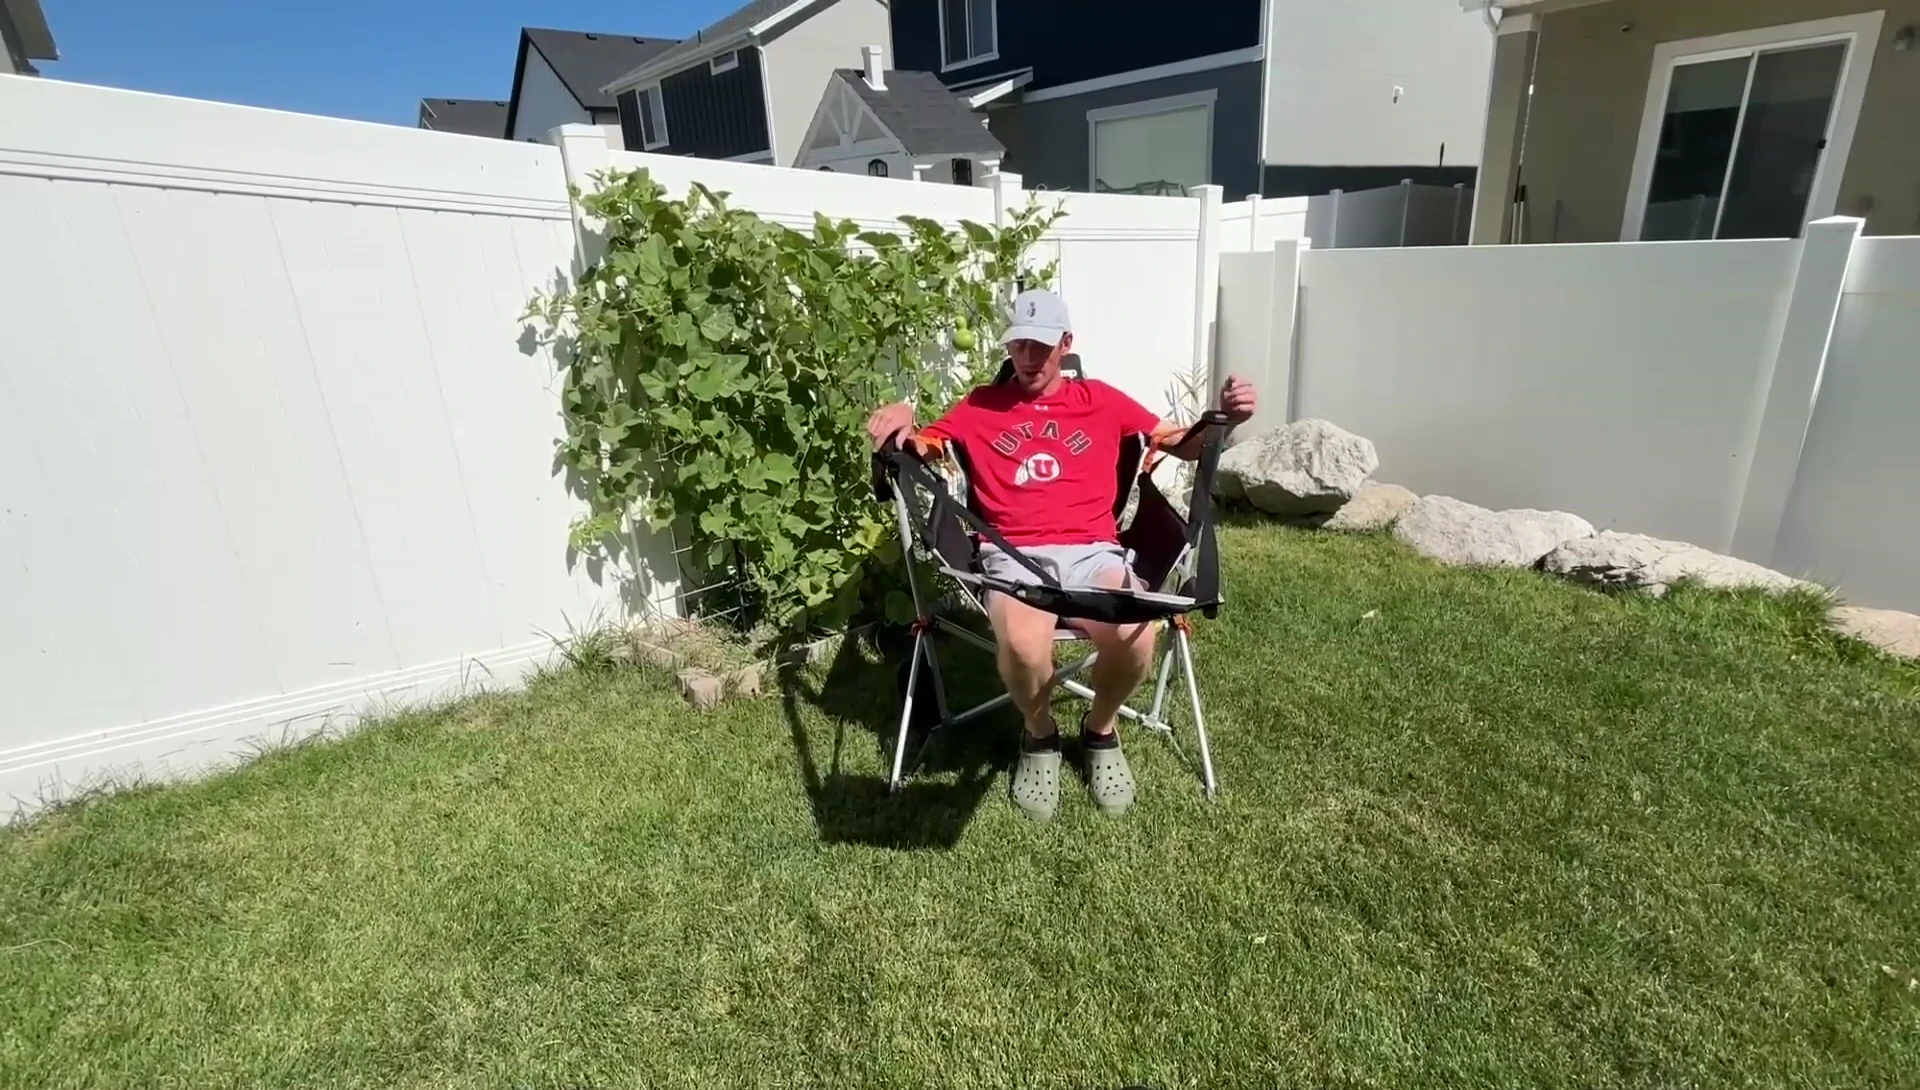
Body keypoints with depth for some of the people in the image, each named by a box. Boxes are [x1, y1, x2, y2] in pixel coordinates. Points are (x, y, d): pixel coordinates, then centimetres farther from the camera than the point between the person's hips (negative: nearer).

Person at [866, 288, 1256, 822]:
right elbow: (916, 449, 12)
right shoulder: (980, 405, 16)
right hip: (1014, 555, -1)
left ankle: (1101, 731, 7)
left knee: (1135, 640, -30)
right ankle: (1039, 737, 4)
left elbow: (1184, 445, 20)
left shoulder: (1101, 400, 18)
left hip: (1092, 551, 1)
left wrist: (1224, 417, -1)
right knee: (1023, 646, -34)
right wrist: (900, 421, -11)